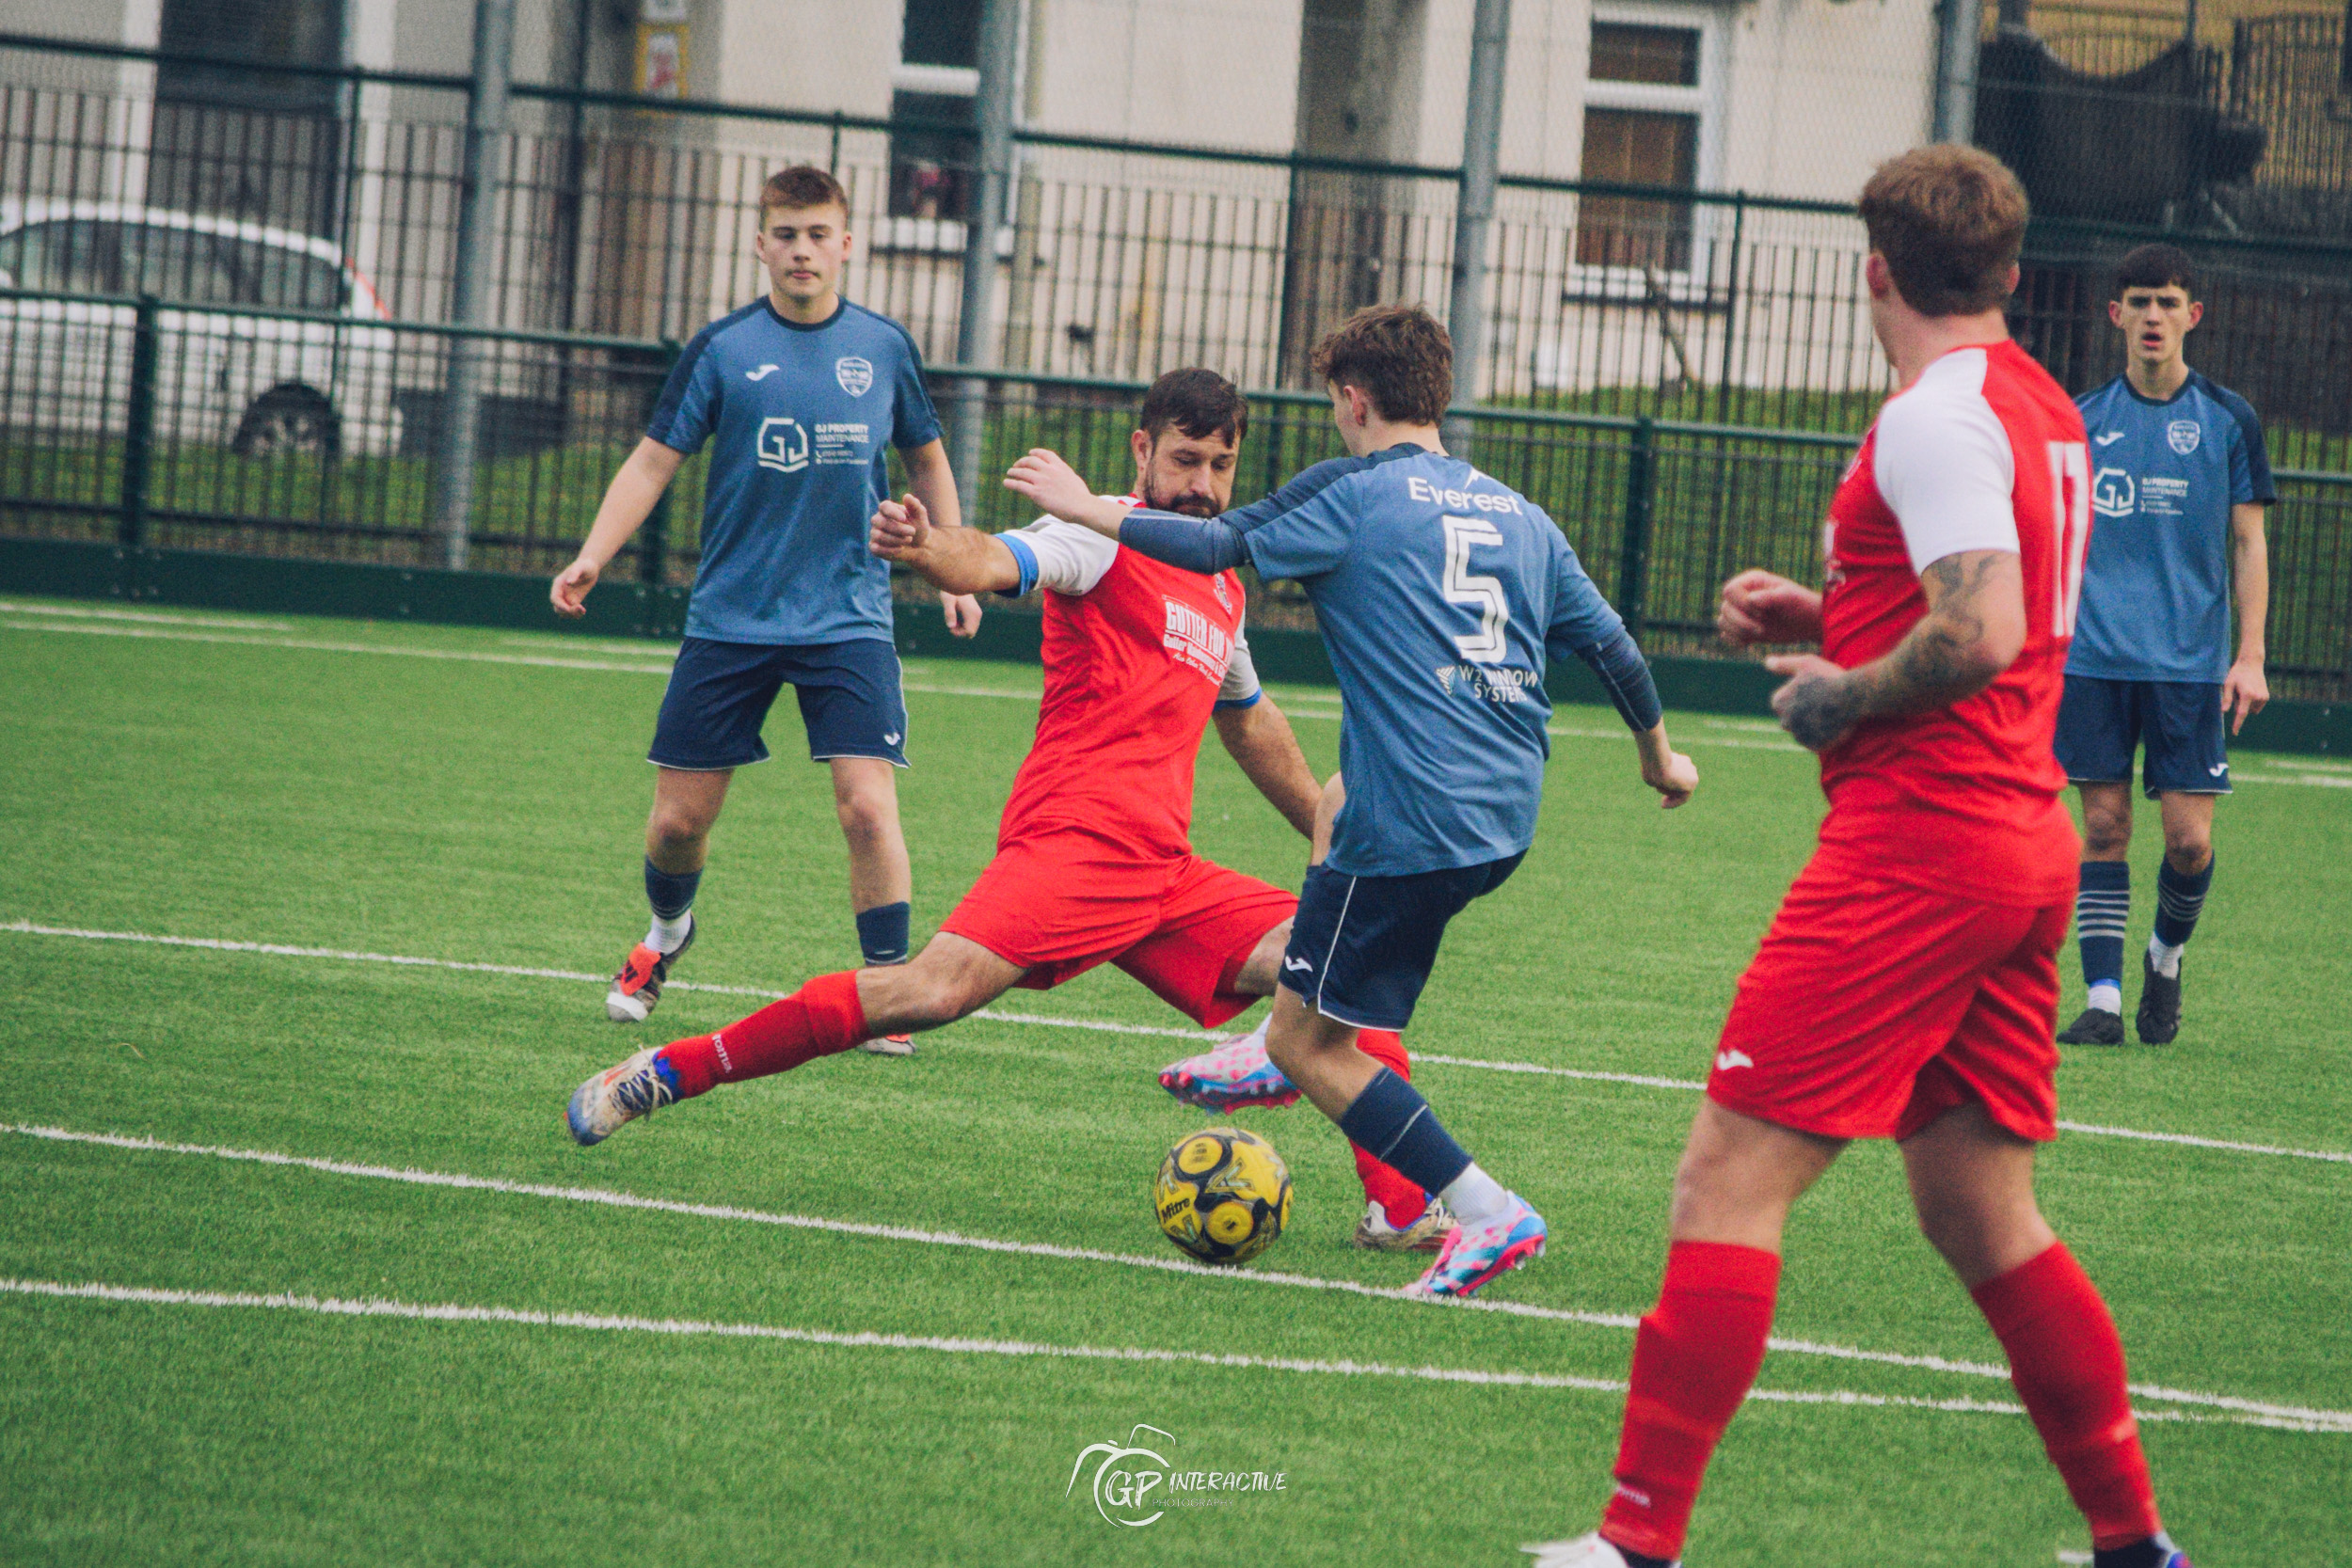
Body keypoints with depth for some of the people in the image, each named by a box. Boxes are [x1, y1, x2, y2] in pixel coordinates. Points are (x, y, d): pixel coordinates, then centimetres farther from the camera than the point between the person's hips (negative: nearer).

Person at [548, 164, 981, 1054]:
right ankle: (667, 935, 36)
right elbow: (654, 460, -2)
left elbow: (926, 461, 18)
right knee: (679, 819, 5)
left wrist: (954, 573, 15)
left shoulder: (885, 348, 3)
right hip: (729, 619, 0)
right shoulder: (723, 349, -3)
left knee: (867, 806, -15)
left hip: (849, 621, 0)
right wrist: (592, 557, -15)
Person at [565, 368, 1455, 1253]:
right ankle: (664, 1073, -14)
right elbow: (994, 562, -22)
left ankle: (1399, 1211, 0)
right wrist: (927, 548, -45)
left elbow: (1249, 722, 40)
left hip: (1164, 871, 7)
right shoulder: (1105, 540, 0)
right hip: (1072, 840, -7)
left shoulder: (1222, 587, 22)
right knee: (936, 992, -24)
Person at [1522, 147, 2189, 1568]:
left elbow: (1980, 637, -24)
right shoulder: (2045, 410, 15)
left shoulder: (1939, 415, -14)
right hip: (2027, 841, 9)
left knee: (1731, 1177, -8)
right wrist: (1830, 612, 16)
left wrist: (1842, 693, -9)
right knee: (1979, 1212, 16)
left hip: (1918, 834, -9)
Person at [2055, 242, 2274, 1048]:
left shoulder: (2227, 420, 3)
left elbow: (2247, 543, 4)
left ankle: (2167, 954, 22)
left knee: (2190, 839, -5)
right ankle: (2103, 996, 4)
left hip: (2190, 663, -1)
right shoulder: (2082, 419, 6)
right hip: (2093, 657, 1)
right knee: (2103, 826, -1)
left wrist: (2250, 657, -3)